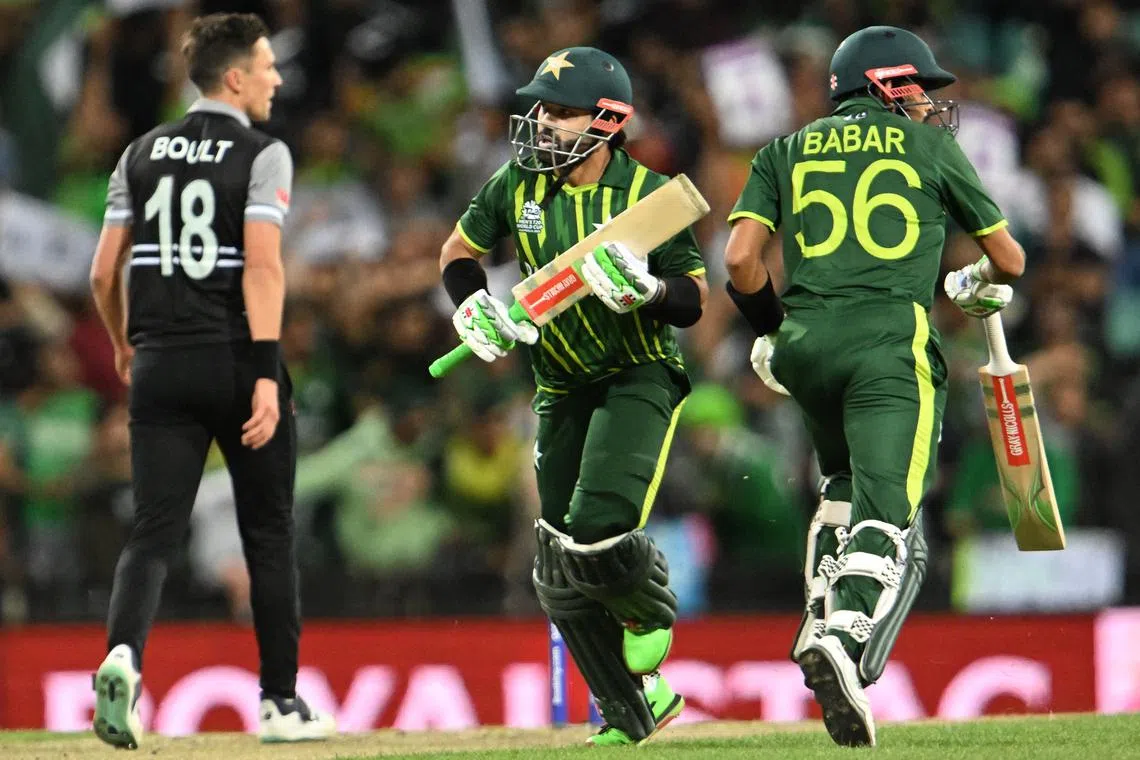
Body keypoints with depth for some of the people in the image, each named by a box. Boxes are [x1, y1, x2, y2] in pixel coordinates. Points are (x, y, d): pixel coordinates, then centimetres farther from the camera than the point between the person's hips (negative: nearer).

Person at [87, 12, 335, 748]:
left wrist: (125, 343, 27)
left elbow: (104, 273, 9)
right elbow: (263, 266, -17)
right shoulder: (263, 155, -5)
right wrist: (267, 375, -20)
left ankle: (124, 653, -29)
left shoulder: (142, 154, 9)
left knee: (154, 529, -1)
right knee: (269, 532, 10)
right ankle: (281, 701, 14)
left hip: (161, 366, 3)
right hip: (237, 358, -3)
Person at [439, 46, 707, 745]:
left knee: (599, 529, -26)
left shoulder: (648, 194, -14)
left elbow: (695, 301, -11)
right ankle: (638, 707, 20)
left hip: (641, 378, -5)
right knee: (562, 576, 3)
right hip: (563, 391, 5)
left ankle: (652, 607, 10)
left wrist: (645, 290, -31)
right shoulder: (518, 185, -2)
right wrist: (475, 311, -7)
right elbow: (458, 255, 12)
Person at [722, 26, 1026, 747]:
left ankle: (823, 622, 11)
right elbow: (1010, 259, 22)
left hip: (805, 347, 4)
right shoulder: (931, 148, 15)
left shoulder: (785, 152, 19)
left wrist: (775, 328, 23)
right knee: (886, 517, -12)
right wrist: (979, 284, 44)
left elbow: (741, 259, 6)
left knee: (843, 488, 27)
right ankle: (845, 641, -36)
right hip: (892, 343, -4)